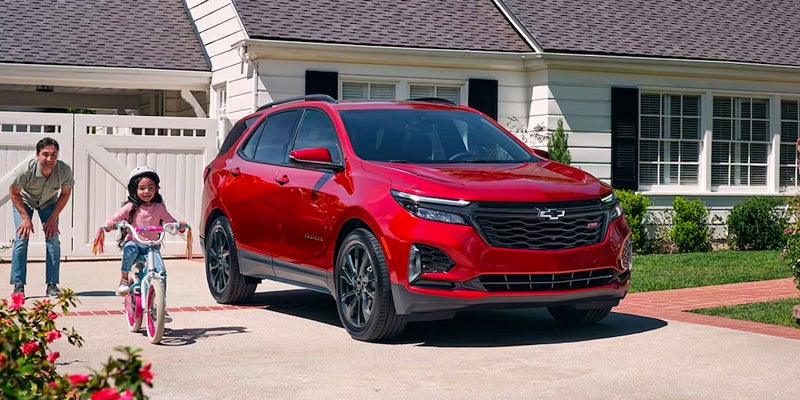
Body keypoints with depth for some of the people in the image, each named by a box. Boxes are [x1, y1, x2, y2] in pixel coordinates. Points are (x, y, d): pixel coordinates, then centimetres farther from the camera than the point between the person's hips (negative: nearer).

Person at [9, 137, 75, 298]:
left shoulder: (65, 171, -33)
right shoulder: (26, 171, -38)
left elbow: (65, 193, -12)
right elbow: (14, 193, -19)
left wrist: (53, 218, -16)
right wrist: (26, 218, -21)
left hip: (49, 202, 2)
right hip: (24, 201, -2)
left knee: (53, 239, -10)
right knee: (22, 237, -14)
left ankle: (52, 285, -2)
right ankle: (18, 285, -6)